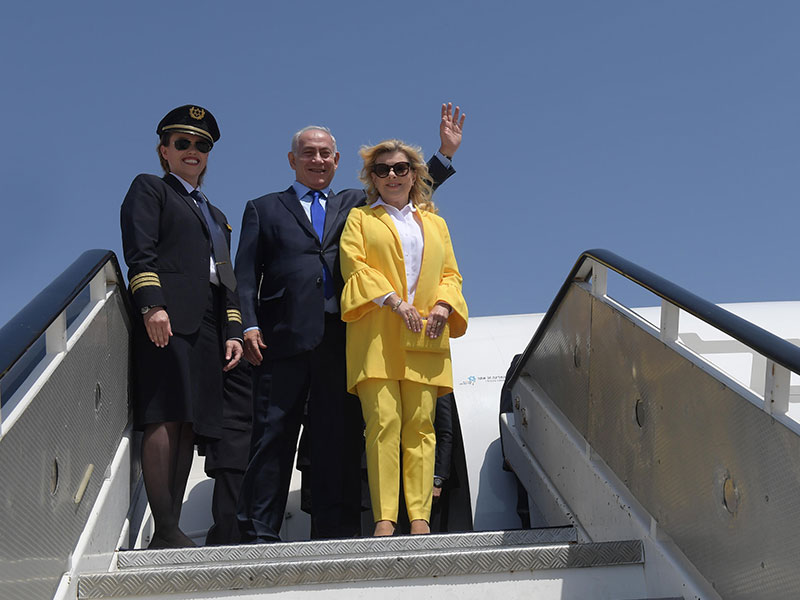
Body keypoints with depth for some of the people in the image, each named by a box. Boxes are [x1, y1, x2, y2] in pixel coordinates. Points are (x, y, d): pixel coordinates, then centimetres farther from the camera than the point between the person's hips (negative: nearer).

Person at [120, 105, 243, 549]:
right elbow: (140, 251, -4)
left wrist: (233, 332, 14)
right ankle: (165, 532, -15)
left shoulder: (215, 215, 32)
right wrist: (151, 304, -18)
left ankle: (172, 528, 1)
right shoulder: (149, 189, 11)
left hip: (207, 328, 7)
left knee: (189, 425, 1)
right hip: (167, 318, -7)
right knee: (166, 418, -14)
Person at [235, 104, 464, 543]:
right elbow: (246, 274, 9)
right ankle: (259, 532, 2)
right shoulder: (264, 209, 17)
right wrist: (249, 326, -5)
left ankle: (337, 531, 8)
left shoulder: (355, 205, 22)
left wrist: (446, 152, 8)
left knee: (340, 438, 2)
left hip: (341, 338, 2)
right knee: (273, 435, -3)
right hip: (284, 338, -2)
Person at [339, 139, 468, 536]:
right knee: (383, 421, -13)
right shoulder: (360, 219, 17)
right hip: (377, 335, -2)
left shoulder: (435, 223, 25)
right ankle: (384, 518, -13)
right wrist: (393, 300, -11)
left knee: (420, 424, -4)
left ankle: (420, 518, -5)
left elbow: (450, 272, 19)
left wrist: (443, 305, -3)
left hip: (424, 338, 2)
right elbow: (354, 265, 2)